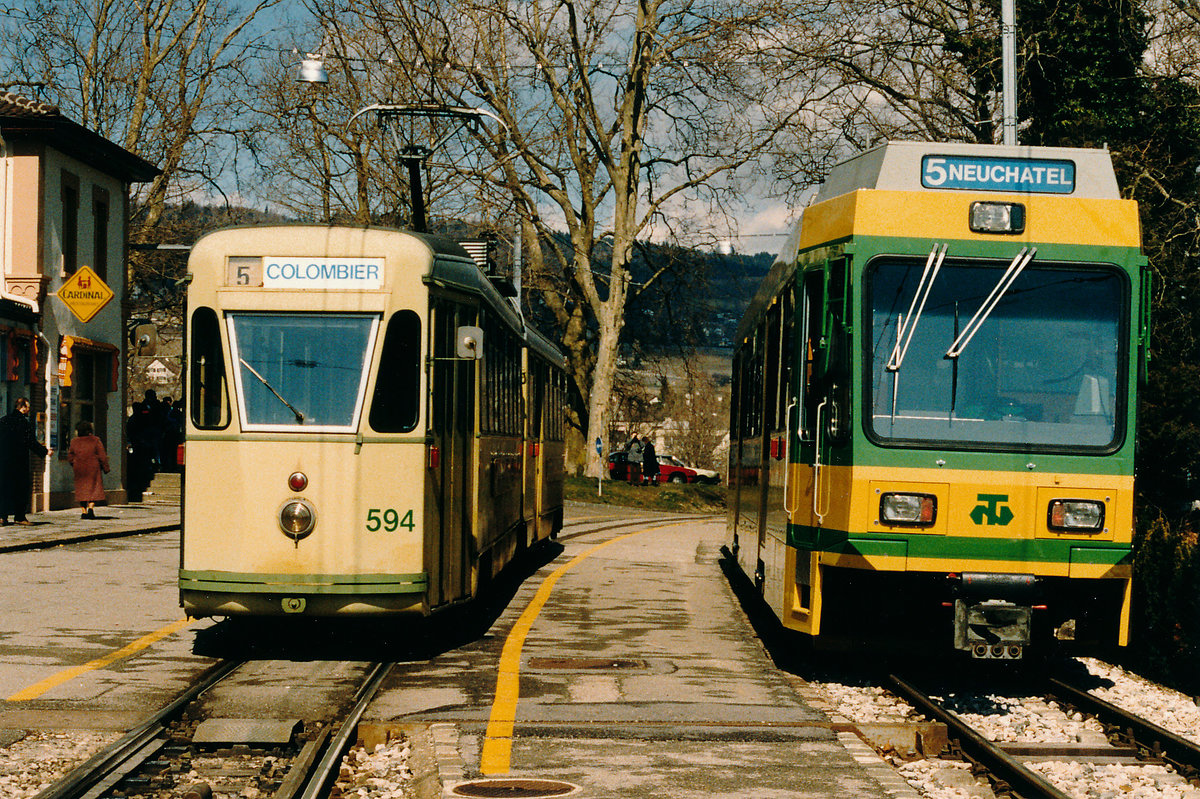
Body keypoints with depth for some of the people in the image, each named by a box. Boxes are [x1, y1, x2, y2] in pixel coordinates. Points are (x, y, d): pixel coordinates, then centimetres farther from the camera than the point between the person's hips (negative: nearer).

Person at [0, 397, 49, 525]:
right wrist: (45, 451, 1)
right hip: (19, 461, -6)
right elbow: (32, 443, -12)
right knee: (21, 488, 2)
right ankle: (19, 516, 2)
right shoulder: (23, 423, -11)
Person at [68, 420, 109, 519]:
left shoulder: (74, 441, 3)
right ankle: (91, 507, -16)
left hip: (79, 469, 3)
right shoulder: (95, 440, -6)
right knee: (94, 488, 3)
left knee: (81, 489, 9)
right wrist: (106, 468, 4)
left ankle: (84, 511, 7)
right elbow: (102, 456, -4)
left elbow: (70, 456, 11)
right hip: (93, 468, -3)